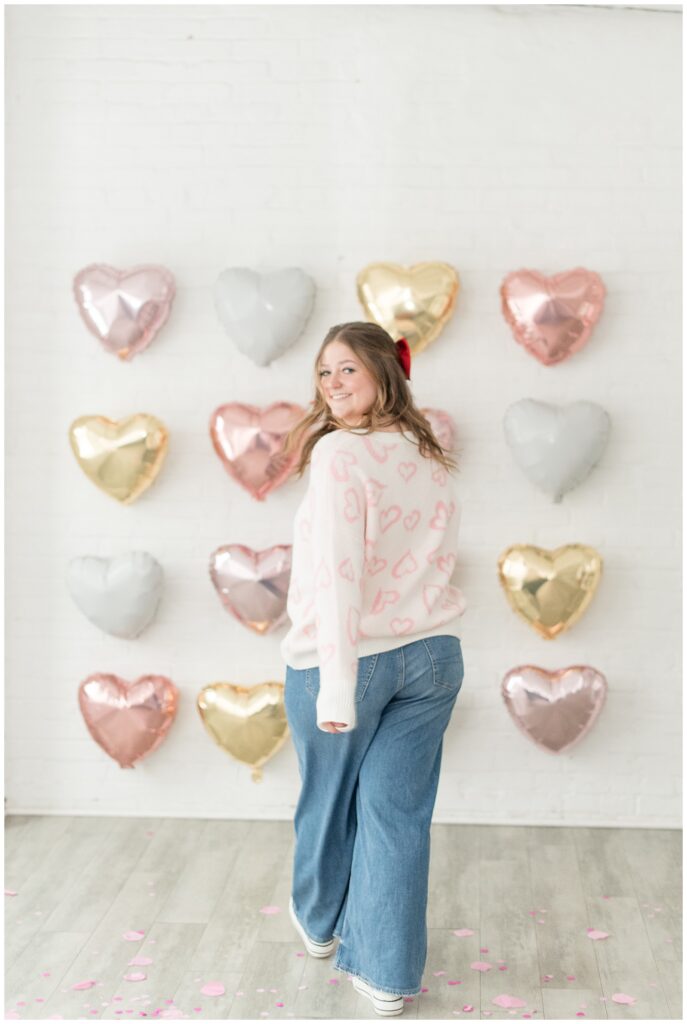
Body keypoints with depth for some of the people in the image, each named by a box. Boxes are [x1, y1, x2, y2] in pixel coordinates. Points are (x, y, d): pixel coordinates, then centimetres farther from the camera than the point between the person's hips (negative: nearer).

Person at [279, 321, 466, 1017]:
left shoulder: (339, 453, -16)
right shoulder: (432, 458, 6)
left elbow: (339, 574, -22)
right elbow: (433, 559, 11)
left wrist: (336, 684, -23)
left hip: (342, 658, -5)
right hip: (433, 656, 5)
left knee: (327, 802, 18)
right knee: (398, 811, 9)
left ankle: (320, 922, 42)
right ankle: (388, 973, 16)